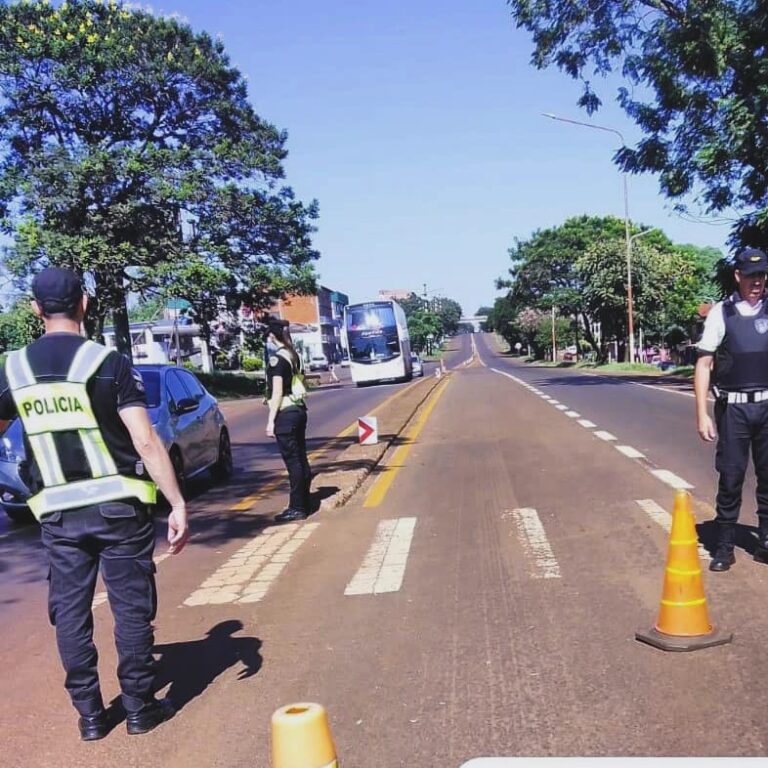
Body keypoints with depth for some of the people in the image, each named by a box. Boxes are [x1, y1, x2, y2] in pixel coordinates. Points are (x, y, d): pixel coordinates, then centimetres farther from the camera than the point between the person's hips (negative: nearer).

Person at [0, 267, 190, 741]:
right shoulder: (109, 362, -11)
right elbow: (146, 443, -17)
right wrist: (178, 504, -13)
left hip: (57, 514, 3)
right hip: (118, 506, -3)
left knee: (70, 612, 13)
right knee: (131, 607, 8)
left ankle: (89, 714, 22)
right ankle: (141, 707, 18)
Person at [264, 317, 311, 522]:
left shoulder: (276, 359, -12)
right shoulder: (293, 356, 13)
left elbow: (277, 392, -15)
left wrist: (271, 420, -13)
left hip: (285, 413, -9)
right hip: (298, 409, 9)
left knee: (292, 461, -6)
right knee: (300, 459, 12)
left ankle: (297, 508, -2)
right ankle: (304, 503, 19)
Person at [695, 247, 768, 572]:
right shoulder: (721, 313, -4)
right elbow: (704, 365, -4)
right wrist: (702, 414, -9)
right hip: (732, 407, -2)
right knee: (730, 476, 3)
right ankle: (724, 545, 14)